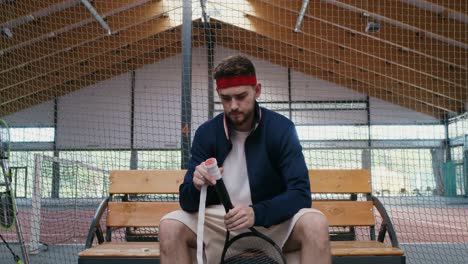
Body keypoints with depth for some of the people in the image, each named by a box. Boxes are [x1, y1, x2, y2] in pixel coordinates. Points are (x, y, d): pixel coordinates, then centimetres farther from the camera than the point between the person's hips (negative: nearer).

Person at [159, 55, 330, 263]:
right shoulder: (206, 133, -4)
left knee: (315, 223, -32)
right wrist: (196, 186, -29)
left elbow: (300, 193, -17)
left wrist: (256, 213, -34)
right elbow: (187, 201, -5)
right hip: (221, 225, 2)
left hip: (273, 223, -2)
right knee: (170, 227, -24)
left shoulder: (281, 128, -10)